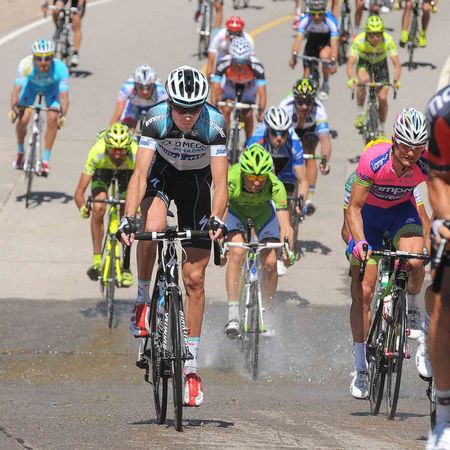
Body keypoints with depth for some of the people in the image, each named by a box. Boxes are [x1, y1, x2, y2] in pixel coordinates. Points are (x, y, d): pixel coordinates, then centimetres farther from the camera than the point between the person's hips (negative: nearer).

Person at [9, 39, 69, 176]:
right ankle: (20, 152, 16)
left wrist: (62, 115, -52)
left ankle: (45, 160, -5)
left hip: (51, 87, 0)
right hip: (31, 84, 0)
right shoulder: (26, 65, -37)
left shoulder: (60, 68, -37)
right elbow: (17, 88, -39)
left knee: (52, 118, -20)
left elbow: (63, 95, -39)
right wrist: (13, 108, -53)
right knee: (23, 119, -14)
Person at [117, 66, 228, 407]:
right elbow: (140, 174, -34)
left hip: (196, 181, 0)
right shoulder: (156, 120, -29)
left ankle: (191, 365, 3)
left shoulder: (214, 125, -30)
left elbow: (221, 183, -33)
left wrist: (216, 219, -51)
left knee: (194, 277, -4)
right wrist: (128, 219, -47)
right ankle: (143, 299, -10)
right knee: (152, 228, -36)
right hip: (161, 173, 0)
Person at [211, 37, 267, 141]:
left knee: (248, 115, -8)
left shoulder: (256, 66, -39)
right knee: (226, 111, -17)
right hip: (229, 84, 0)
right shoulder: (223, 64, -38)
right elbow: (215, 88, -37)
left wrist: (261, 111, -52)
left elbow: (262, 91, -40)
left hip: (248, 85, 0)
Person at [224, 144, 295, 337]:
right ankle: (233, 315, -24)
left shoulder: (275, 185, -36)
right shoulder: (231, 178, -38)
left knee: (270, 262, -12)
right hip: (235, 210, -1)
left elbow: (285, 224, -40)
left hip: (262, 212, 1)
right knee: (237, 252, -25)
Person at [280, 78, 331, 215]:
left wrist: (325, 160, -65)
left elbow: (325, 139, -47)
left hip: (309, 129, -1)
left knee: (309, 154, -22)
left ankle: (310, 197, -21)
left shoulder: (319, 110, -39)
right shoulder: (286, 107, -41)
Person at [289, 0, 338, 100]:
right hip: (311, 44, 2)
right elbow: (298, 39, -38)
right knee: (307, 75, -6)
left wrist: (333, 61, -55)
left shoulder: (330, 21, -33)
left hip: (327, 44, -2)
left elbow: (334, 43, -40)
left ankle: (325, 84, -13)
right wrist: (294, 55, -56)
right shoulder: (305, 20, -28)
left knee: (325, 56, -35)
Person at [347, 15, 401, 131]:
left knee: (383, 98, -9)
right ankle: (360, 113, -15)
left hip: (381, 64, 1)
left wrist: (396, 80, -51)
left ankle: (381, 129, 13)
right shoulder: (359, 40, -34)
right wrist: (351, 79, -57)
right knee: (364, 79, -34)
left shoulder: (388, 40, -32)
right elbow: (350, 63, -38)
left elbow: (396, 64, -33)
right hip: (364, 63, -1)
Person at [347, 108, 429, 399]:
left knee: (415, 264, -31)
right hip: (369, 213, -1)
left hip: (402, 211, 1)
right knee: (363, 292, -6)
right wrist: (360, 241, -41)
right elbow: (354, 208, -25)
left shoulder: (428, 165, -27)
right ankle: (361, 370, 3)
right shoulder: (373, 160, -32)